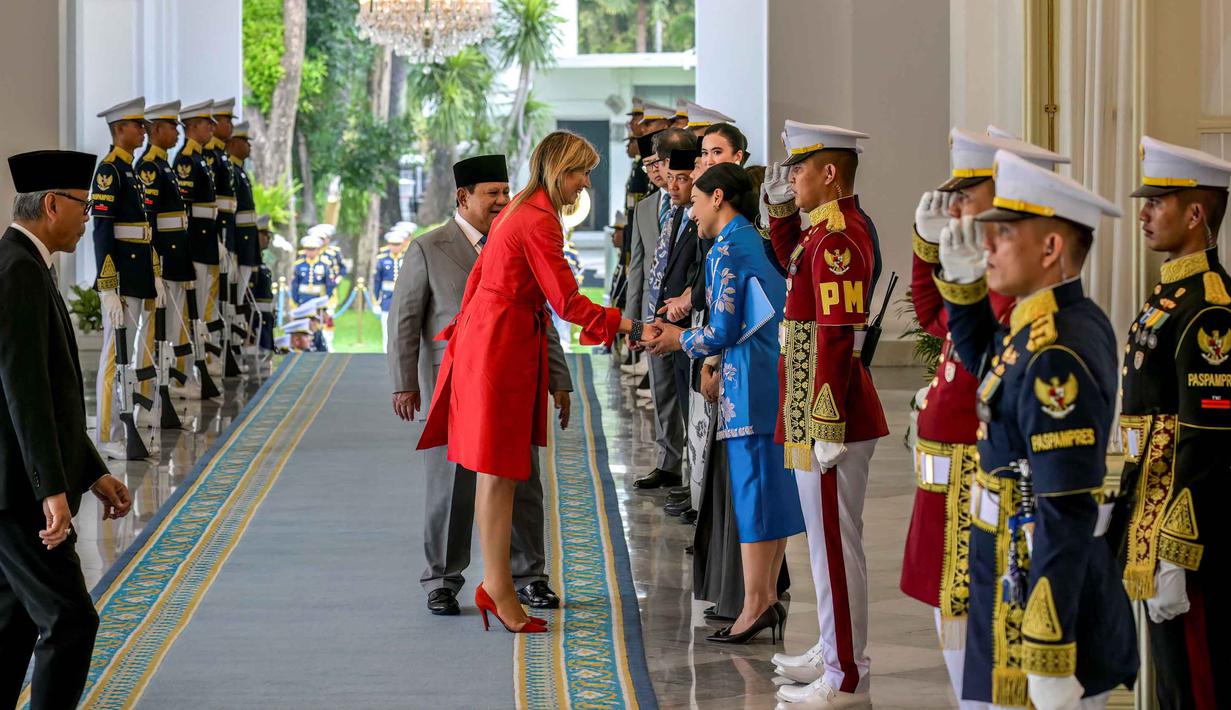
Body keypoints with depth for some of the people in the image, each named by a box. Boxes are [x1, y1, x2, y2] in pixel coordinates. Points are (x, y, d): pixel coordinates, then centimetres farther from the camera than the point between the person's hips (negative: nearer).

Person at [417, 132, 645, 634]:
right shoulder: (538, 222, -17)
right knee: (500, 470, -7)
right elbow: (568, 302, -18)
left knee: (496, 470, 10)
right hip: (501, 349, -10)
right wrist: (628, 326, -13)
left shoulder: (518, 212, 14)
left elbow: (479, 275, 21)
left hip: (483, 340, 10)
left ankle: (494, 584, 13)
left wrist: (465, 333, 26)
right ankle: (499, 590, -4)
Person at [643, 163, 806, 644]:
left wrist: (679, 339, 5)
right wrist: (721, 374, 25)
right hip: (777, 375, 9)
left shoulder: (726, 251, -10)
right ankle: (769, 598, 13)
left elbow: (722, 333, -12)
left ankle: (754, 604, -6)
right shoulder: (758, 243, 16)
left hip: (750, 387, -9)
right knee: (773, 485, 9)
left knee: (752, 487, -7)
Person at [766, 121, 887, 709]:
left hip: (830, 416, -10)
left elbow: (837, 338, -24)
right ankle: (834, 650, 33)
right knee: (829, 537, 20)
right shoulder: (832, 227, 11)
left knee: (834, 540, -4)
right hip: (818, 410, 10)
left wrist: (826, 429, -24)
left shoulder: (837, 238, -20)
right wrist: (780, 209, 17)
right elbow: (792, 268, 32)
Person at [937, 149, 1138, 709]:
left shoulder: (1054, 356, -23)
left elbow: (1066, 518, -26)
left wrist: (1049, 664, -27)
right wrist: (962, 280, 12)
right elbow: (984, 360, 29)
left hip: (1047, 603, -10)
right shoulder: (1076, 321, 7)